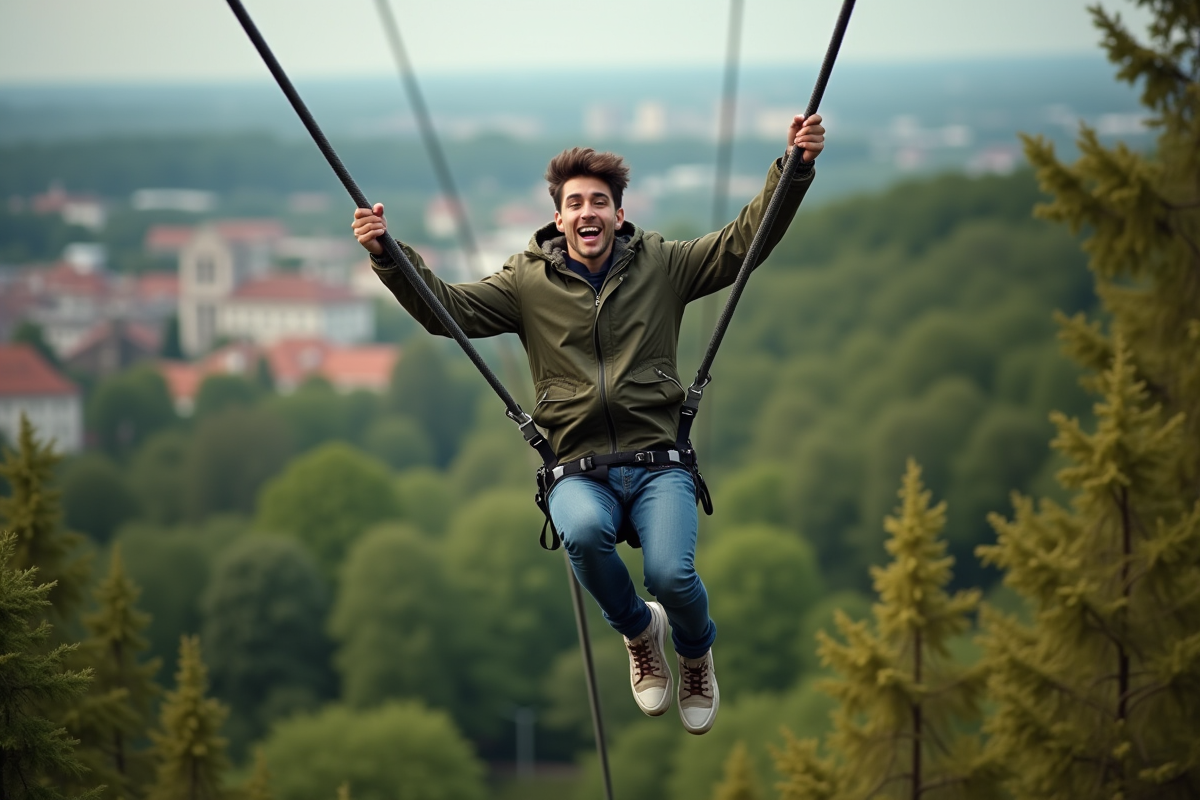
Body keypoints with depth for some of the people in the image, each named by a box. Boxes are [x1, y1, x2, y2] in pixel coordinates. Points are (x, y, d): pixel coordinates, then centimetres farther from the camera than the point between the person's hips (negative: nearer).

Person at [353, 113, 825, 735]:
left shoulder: (662, 265, 9)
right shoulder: (527, 281, 9)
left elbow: (747, 239, 5)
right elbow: (446, 308, 3)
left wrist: (794, 168, -8)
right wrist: (388, 256, -12)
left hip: (657, 464, 0)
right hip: (579, 471, 0)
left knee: (671, 574, -25)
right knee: (584, 531, -36)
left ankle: (695, 653, 16)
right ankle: (637, 628, 0)